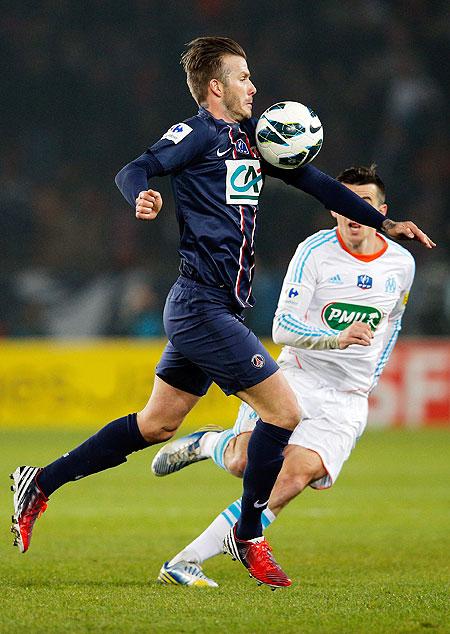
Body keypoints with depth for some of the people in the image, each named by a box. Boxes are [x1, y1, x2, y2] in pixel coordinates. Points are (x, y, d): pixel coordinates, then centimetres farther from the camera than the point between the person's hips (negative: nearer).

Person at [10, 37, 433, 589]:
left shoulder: (248, 138, 17)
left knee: (156, 425, 12)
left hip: (214, 309, 9)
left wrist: (384, 224, 21)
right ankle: (249, 536, 5)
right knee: (283, 411, -8)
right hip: (202, 305, -9)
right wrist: (142, 197, -43)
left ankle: (41, 482, 18)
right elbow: (133, 171, -19)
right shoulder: (198, 134, -7)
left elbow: (312, 181, 23)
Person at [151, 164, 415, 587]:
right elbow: (283, 328, -12)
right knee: (243, 463, -26)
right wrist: (338, 338, -28)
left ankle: (183, 564, -20)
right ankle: (207, 444, 15)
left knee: (293, 479, -22)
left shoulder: (401, 264, 7)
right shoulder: (316, 251, -6)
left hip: (347, 402, 2)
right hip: (295, 379, -2)